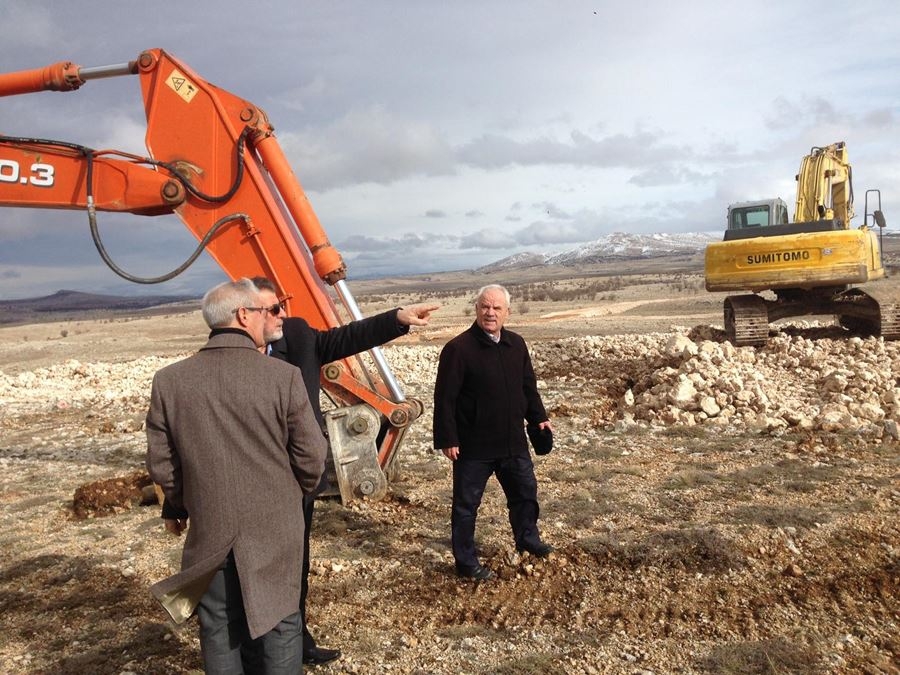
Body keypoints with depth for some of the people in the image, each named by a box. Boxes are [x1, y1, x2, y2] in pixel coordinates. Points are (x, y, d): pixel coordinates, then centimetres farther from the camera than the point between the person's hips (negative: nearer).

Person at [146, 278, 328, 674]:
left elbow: (161, 464, 0)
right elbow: (311, 458, -9)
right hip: (274, 528, -2)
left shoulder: (169, 381, -7)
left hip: (209, 531, 3)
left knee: (218, 629, 17)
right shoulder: (283, 377, -15)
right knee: (278, 625, 14)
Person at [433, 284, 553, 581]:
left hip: (513, 441, 6)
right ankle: (466, 562, 23)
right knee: (467, 503, 7)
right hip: (473, 445, -6)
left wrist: (538, 417, 13)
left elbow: (529, 386, 17)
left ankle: (527, 539, 46)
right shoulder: (458, 348, -17)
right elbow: (445, 399, -16)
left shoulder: (516, 344, 4)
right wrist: (447, 439, -17)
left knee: (525, 491, 22)